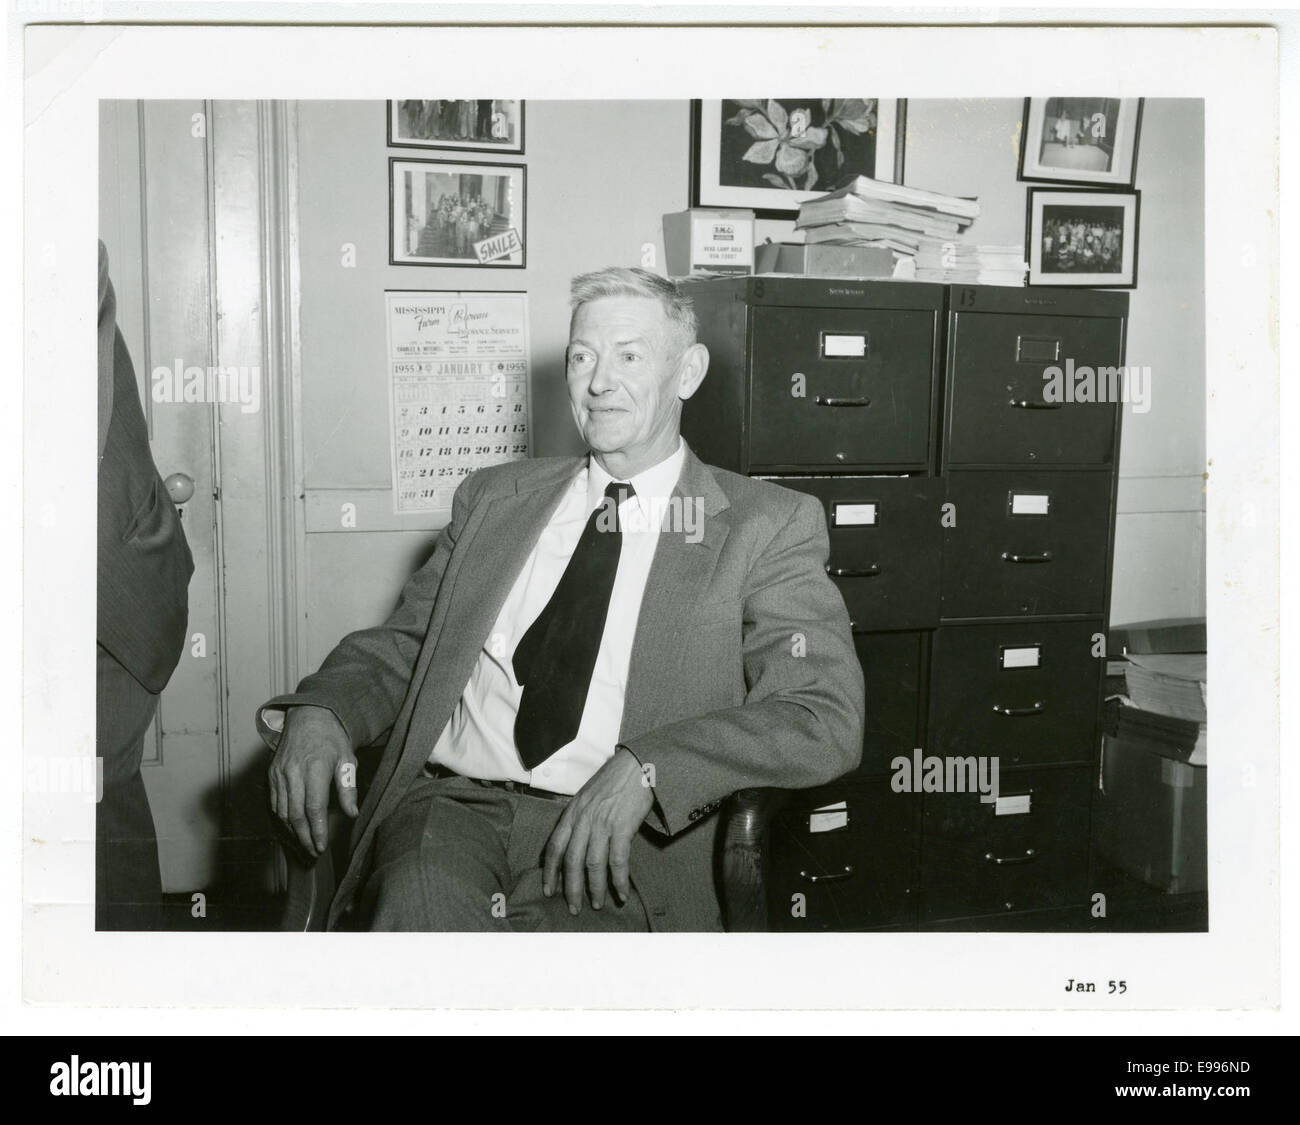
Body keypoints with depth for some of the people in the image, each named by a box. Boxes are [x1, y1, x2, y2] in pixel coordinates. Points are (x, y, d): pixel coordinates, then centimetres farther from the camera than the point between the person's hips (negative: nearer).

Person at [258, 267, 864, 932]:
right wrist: (320, 710, -2)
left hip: (617, 846, -1)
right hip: (452, 802, 2)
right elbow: (400, 646, 22)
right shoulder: (494, 498, 19)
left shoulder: (767, 525, 5)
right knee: (420, 904, -32)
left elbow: (825, 721, -6)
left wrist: (642, 770, -20)